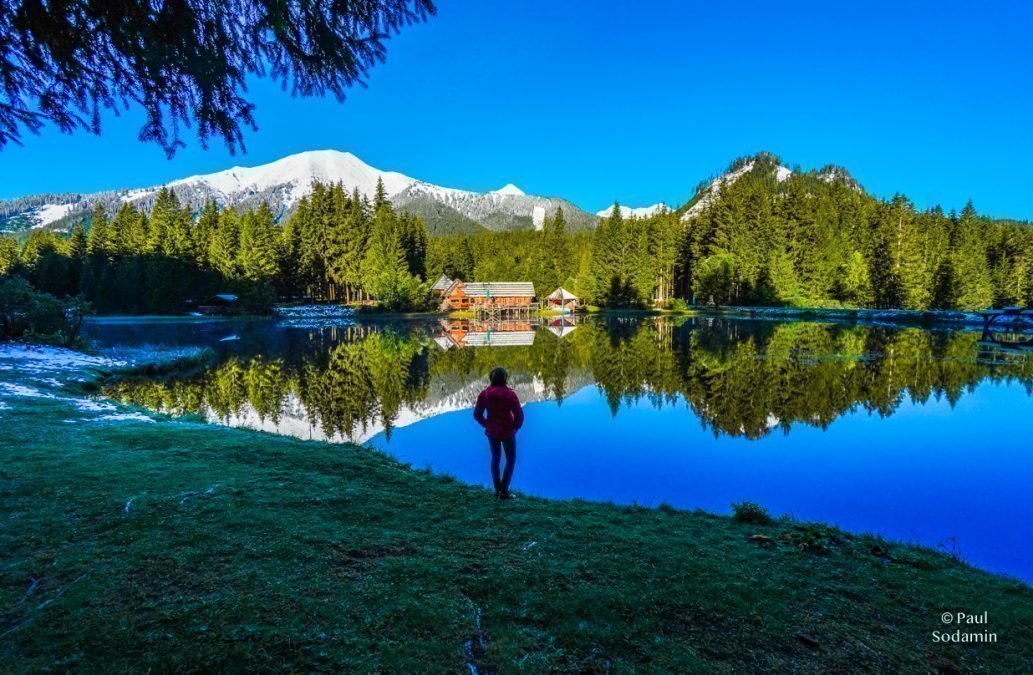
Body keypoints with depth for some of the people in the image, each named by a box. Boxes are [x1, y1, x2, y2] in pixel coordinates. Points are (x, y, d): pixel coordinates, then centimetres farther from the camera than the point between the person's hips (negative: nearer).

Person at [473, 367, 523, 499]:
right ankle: (504, 491, 10)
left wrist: (487, 425, 10)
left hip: (491, 431, 4)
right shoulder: (510, 394, -19)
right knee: (511, 459, 14)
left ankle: (497, 489, 26)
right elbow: (519, 415, -18)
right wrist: (516, 427, 0)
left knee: (495, 457, 23)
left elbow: (477, 414, -4)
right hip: (507, 432, -4)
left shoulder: (484, 394, -9)